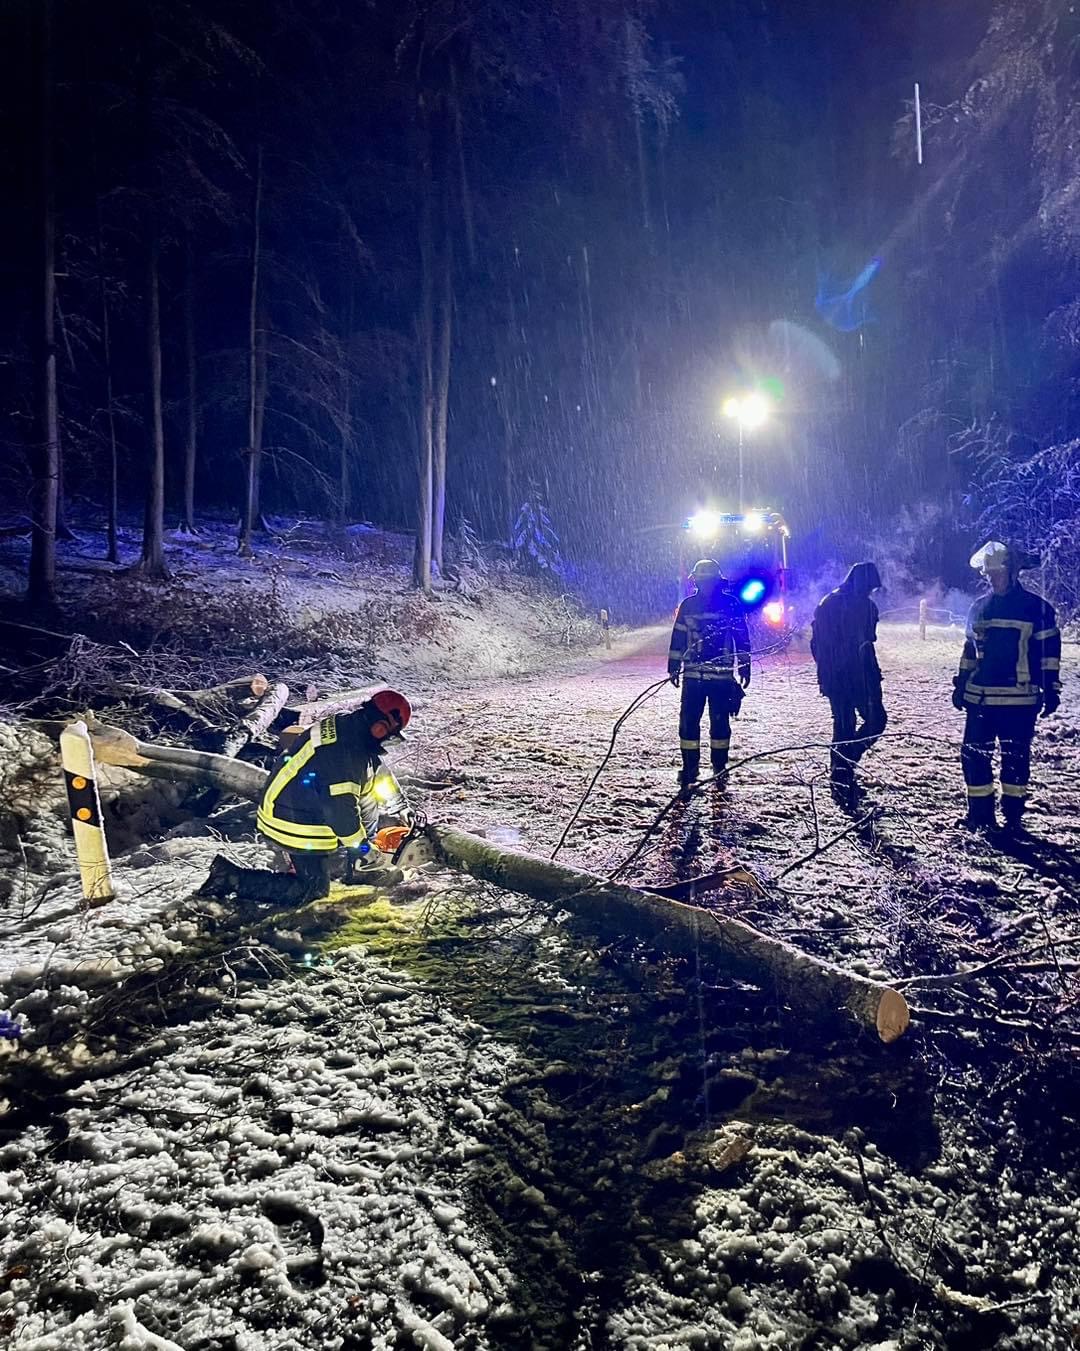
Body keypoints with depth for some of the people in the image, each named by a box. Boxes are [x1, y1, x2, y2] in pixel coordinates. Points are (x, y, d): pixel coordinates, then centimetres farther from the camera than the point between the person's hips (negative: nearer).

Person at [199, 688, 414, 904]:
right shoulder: (343, 752, -32)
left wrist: (401, 808, 18)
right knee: (313, 890, 2)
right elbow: (341, 806, -29)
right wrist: (360, 843, -12)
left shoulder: (347, 725, -1)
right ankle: (232, 877, -2)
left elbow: (378, 772, 13)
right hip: (298, 827, -10)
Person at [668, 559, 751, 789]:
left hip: (722, 676, -2)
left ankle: (720, 769, 18)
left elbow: (742, 638, 5)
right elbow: (678, 638, 12)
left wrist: (744, 668, 3)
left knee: (720, 722, 5)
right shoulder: (688, 605, 7)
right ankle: (689, 769, 8)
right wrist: (673, 666, 10)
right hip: (693, 675, 2)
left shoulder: (731, 604, 1)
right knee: (688, 721, -2)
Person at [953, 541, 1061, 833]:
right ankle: (980, 814, 13)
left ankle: (1013, 816, 17)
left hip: (1019, 700, -4)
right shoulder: (979, 607, 10)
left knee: (1016, 757, 5)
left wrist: (1051, 690, -5)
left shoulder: (1036, 607, -3)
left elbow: (1049, 652, -2)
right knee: (974, 755, 2)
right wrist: (961, 684, 17)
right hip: (979, 698, 4)